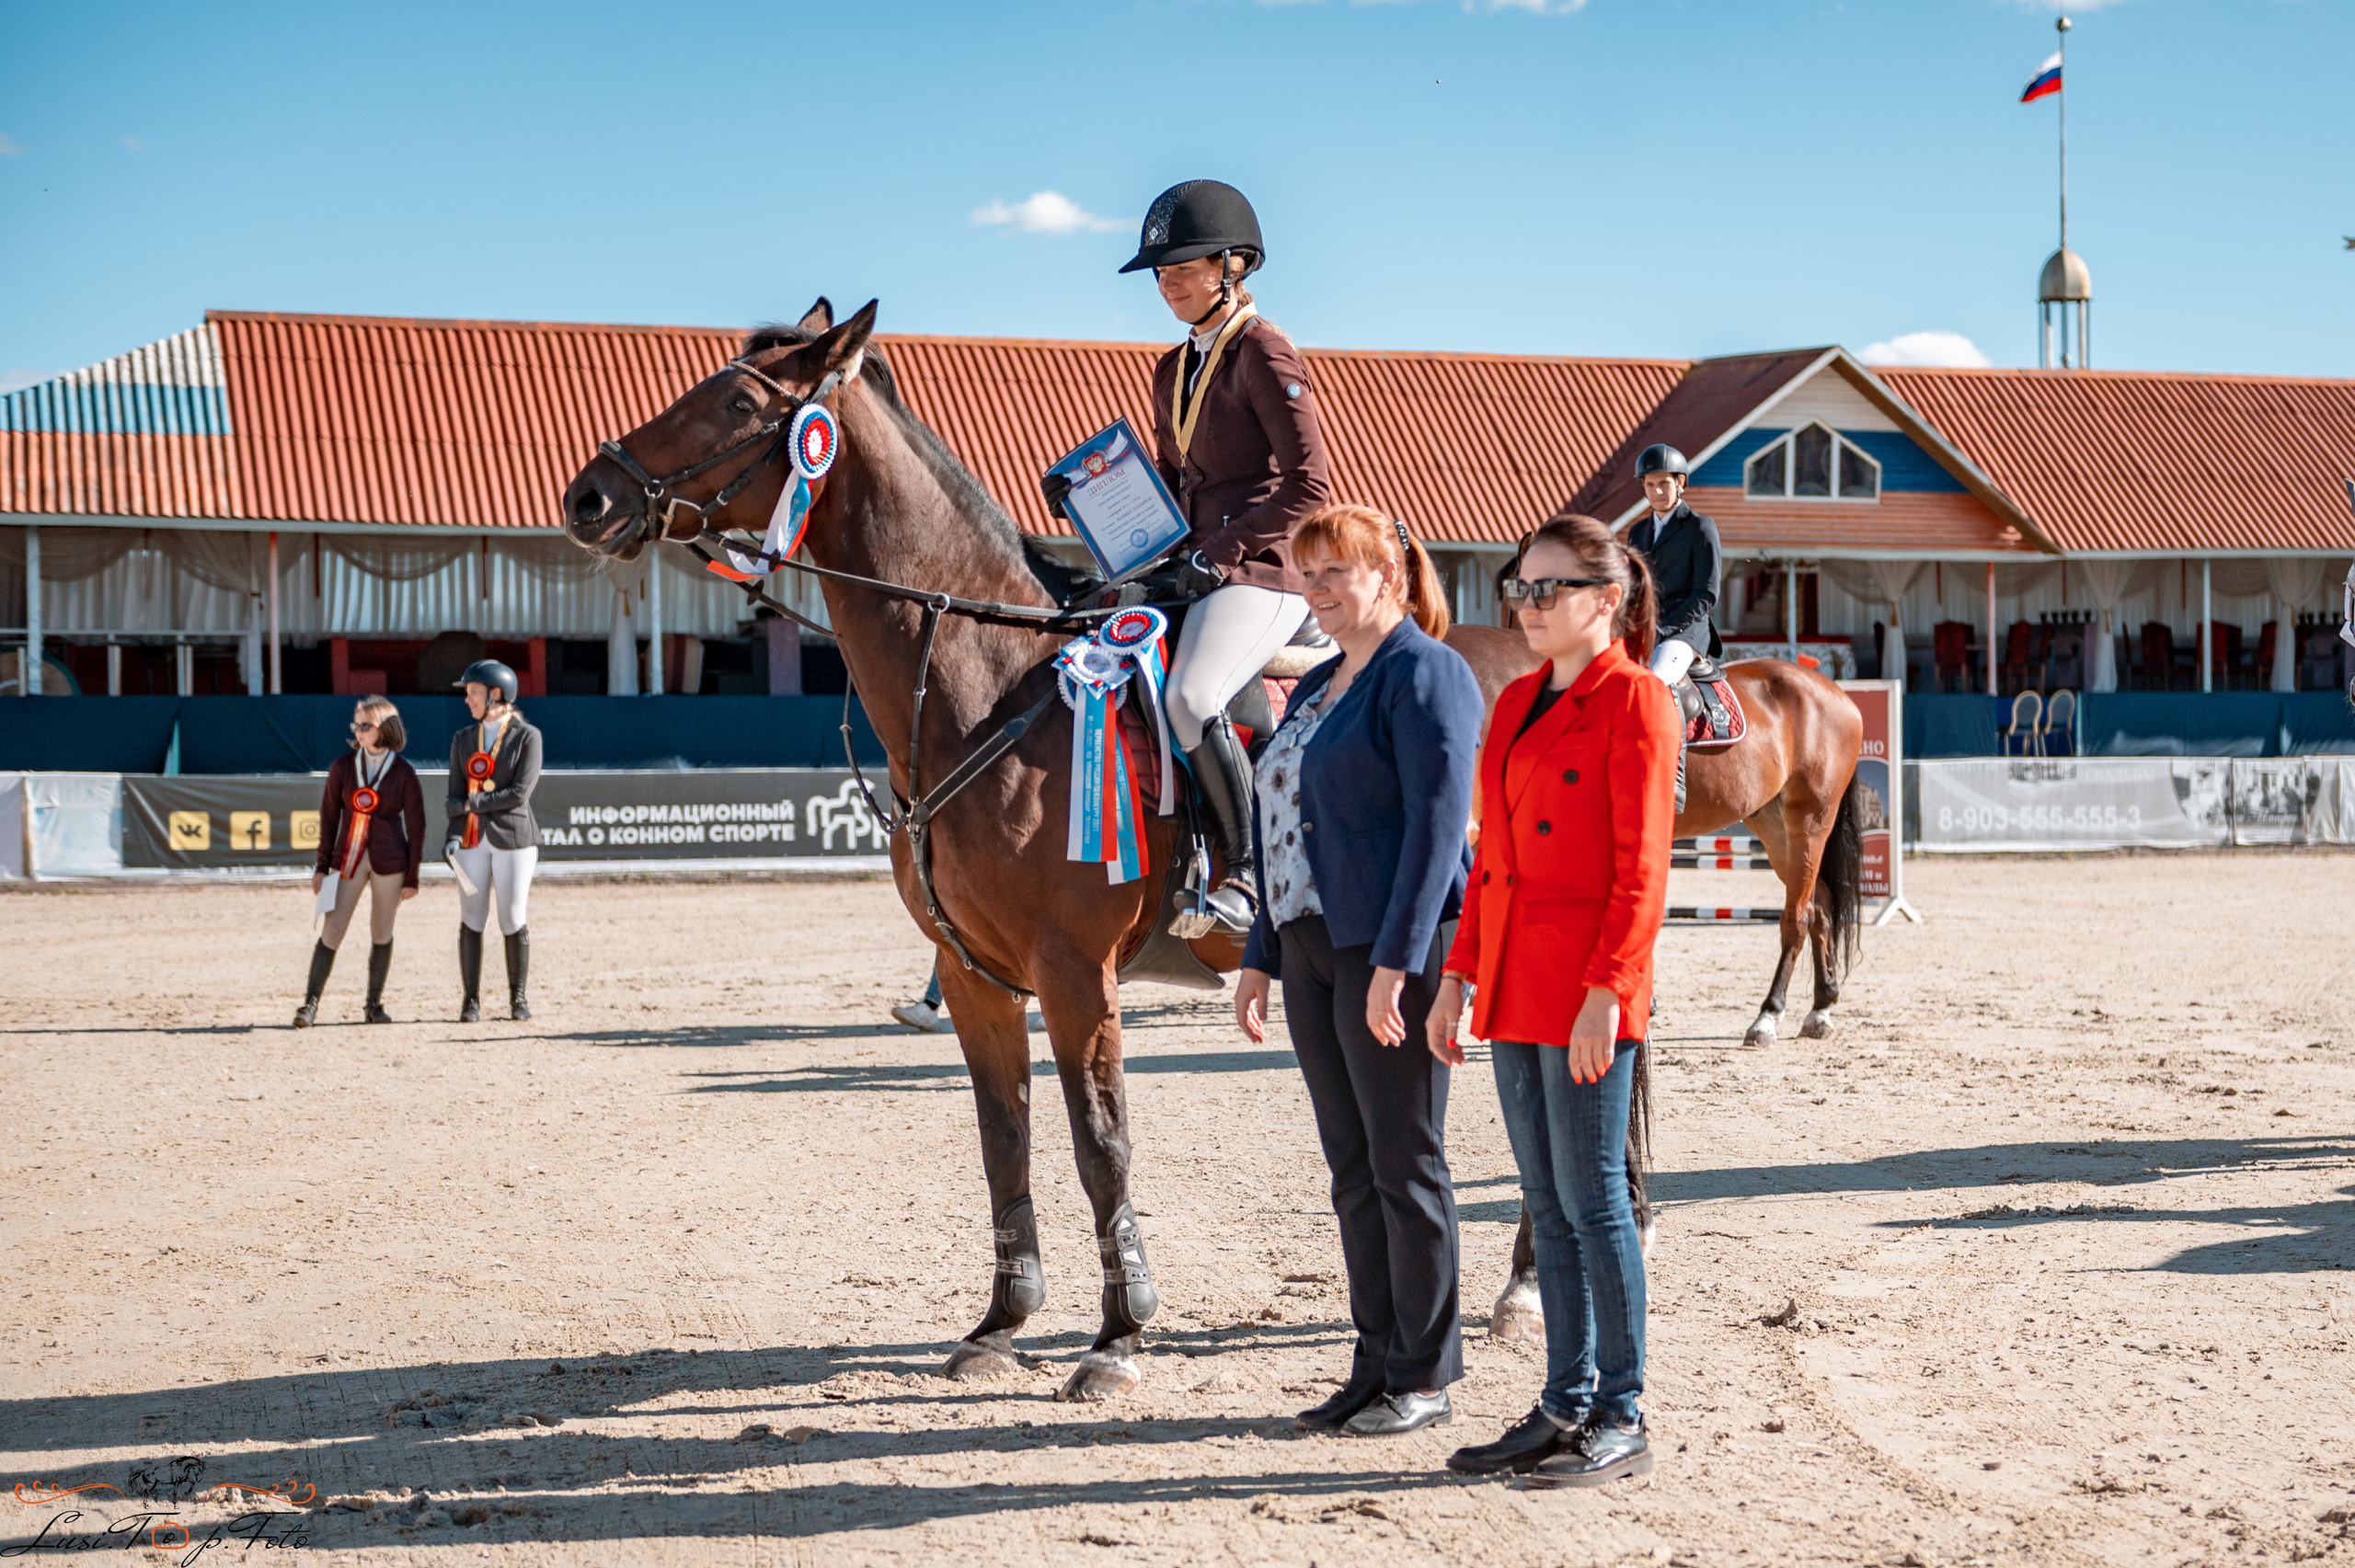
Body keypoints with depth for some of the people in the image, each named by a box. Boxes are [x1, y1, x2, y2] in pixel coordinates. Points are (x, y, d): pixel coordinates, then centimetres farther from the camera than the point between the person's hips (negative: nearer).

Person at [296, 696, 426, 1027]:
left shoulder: (403, 772, -3)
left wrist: (412, 878, -2)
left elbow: (415, 825, 0)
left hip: (389, 862, -1)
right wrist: (322, 866, 3)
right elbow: (329, 816, 6)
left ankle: (374, 1004, 17)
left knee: (381, 933, 7)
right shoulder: (342, 767, 2)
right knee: (331, 931, -4)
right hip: (349, 859, 1)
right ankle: (311, 1003, -3)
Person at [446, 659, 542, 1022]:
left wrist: (472, 804, -9)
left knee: (513, 921, -2)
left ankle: (517, 996, 12)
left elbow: (520, 793, -11)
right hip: (472, 840, 3)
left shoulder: (527, 736, -1)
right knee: (471, 920, 0)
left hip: (513, 837, -3)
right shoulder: (462, 740, 13)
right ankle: (471, 999, 6)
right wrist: (454, 836, -8)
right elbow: (456, 796, 7)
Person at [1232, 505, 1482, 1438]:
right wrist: (1261, 955, 17)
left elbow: (1438, 824, -18)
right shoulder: (1318, 687, 18)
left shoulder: (1425, 674, -10)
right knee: (1352, 1169, 12)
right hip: (1314, 946, 9)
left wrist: (1395, 961, -23)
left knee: (1405, 1165, -1)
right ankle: (1378, 1364, 21)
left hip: (1392, 950, -9)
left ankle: (1426, 1378, 9)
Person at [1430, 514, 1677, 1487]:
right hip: (1514, 988, 8)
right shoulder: (1515, 703, 14)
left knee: (1592, 1201, -2)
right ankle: (1566, 1403, 21)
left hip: (1586, 992, -8)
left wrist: (1606, 993, -20)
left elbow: (1642, 870, -14)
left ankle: (1622, 1421, 8)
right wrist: (1458, 975, 13)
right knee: (1547, 1206, 12)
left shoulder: (1634, 702, -9)